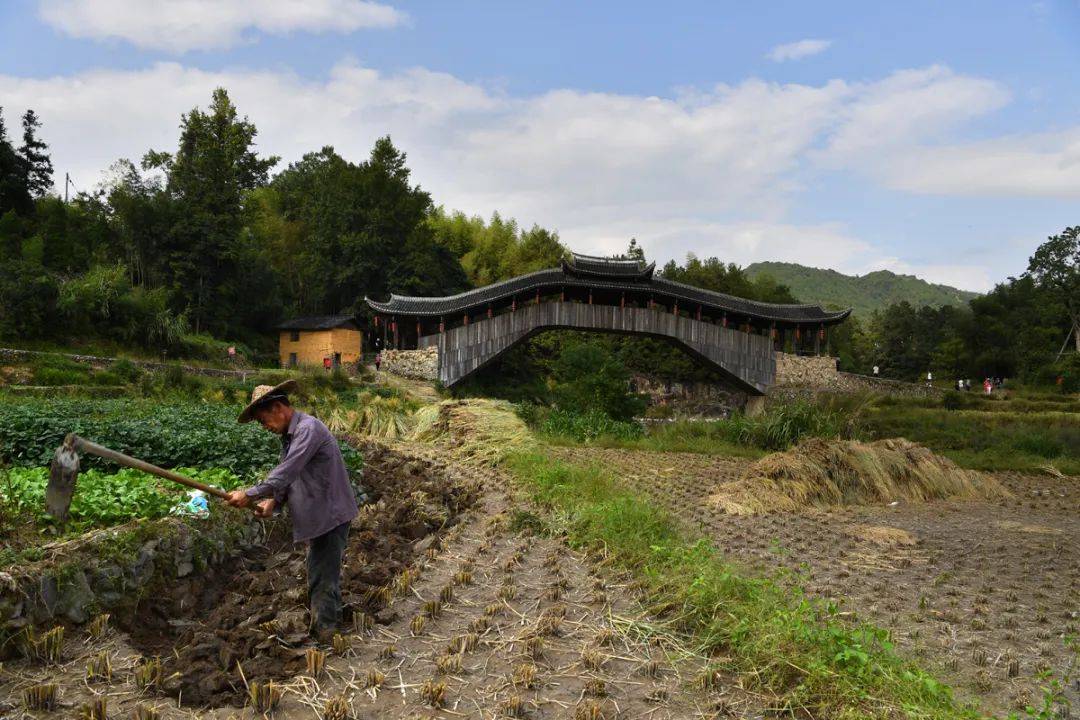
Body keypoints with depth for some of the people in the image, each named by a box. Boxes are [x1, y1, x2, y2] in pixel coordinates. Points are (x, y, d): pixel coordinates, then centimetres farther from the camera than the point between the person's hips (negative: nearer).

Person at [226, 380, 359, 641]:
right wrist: (273, 501, -7)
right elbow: (287, 475, 11)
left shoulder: (308, 428, -19)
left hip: (331, 514, -10)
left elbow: (287, 471, -26)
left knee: (322, 580, -5)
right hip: (318, 516, 10)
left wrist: (251, 494, -24)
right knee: (324, 574, 20)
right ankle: (330, 622, 34)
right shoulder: (289, 435, 13)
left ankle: (322, 635, 4)